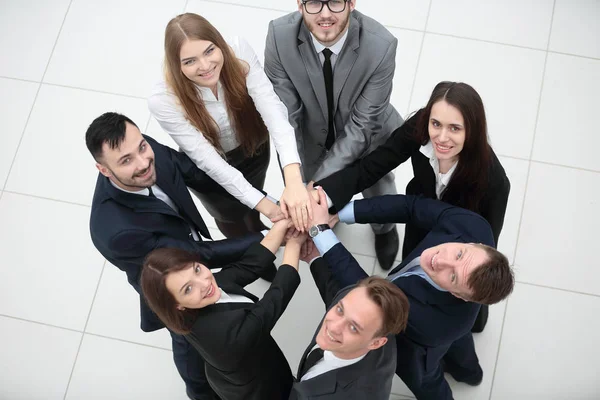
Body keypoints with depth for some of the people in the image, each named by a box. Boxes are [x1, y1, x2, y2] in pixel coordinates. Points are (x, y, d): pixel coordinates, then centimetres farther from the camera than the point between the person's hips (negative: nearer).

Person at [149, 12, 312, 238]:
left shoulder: (239, 52, -31)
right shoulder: (164, 101, -35)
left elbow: (273, 110, -40)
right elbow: (208, 161, -33)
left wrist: (293, 180, -54)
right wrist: (266, 206, -38)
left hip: (253, 148, 2)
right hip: (208, 170, -2)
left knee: (251, 206, 25)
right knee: (232, 216, 21)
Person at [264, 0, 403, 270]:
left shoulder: (381, 46, -36)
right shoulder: (280, 36, -32)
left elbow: (362, 124, -29)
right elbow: (284, 114, -26)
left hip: (365, 135, -1)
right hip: (310, 133, 1)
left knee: (377, 189, 28)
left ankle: (384, 229, 66)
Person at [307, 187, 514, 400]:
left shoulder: (430, 324, -51)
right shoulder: (474, 228, -40)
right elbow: (413, 204, -28)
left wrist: (320, 230, -37)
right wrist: (339, 213, -32)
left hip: (414, 349, -5)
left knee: (425, 381, 32)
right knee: (454, 343, 41)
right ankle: (469, 371, 75)